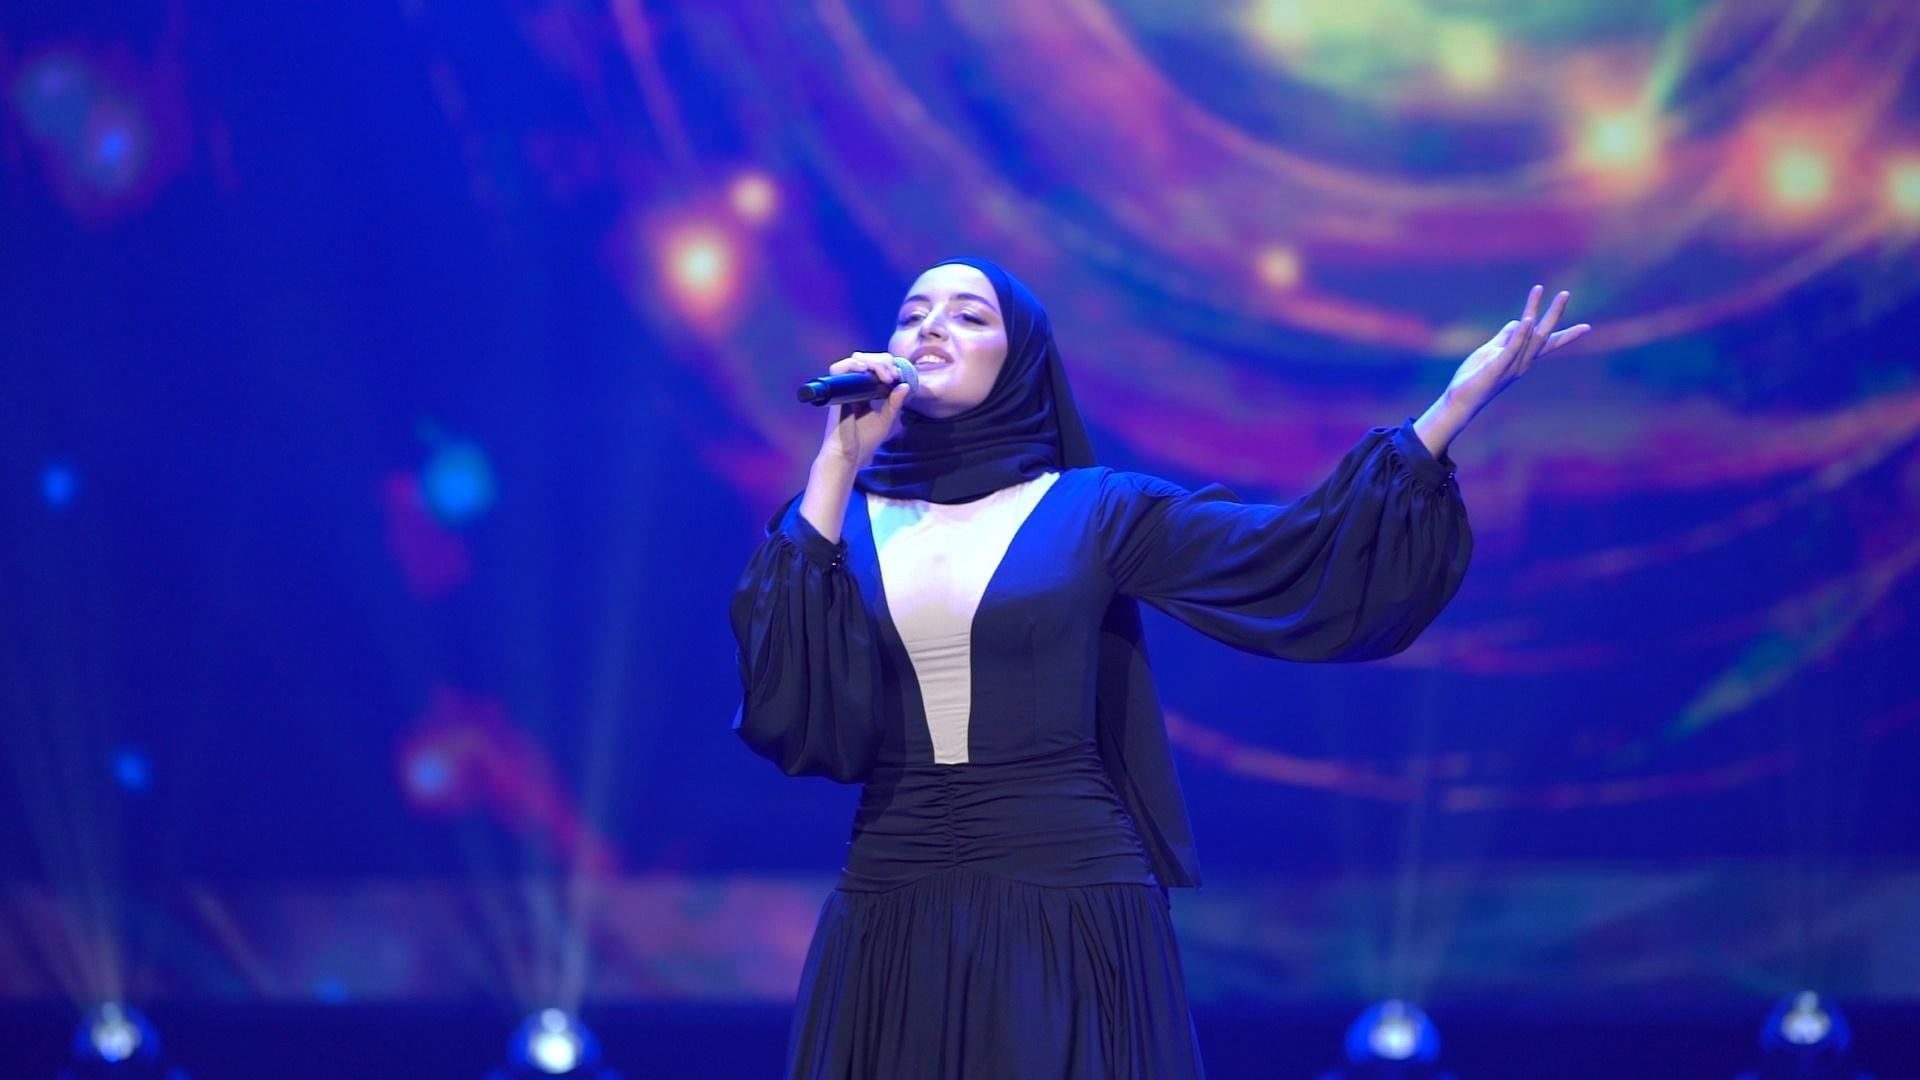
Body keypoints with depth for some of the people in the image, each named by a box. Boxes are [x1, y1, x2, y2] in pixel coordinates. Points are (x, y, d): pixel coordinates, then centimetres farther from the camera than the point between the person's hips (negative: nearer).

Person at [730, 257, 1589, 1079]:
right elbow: (788, 689, -7)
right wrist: (836, 464, -8)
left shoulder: (1092, 512, 5)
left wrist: (1456, 402, -9)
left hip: (1069, 917, -2)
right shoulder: (845, 515, 10)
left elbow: (1306, 560, -3)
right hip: (895, 926, 2)